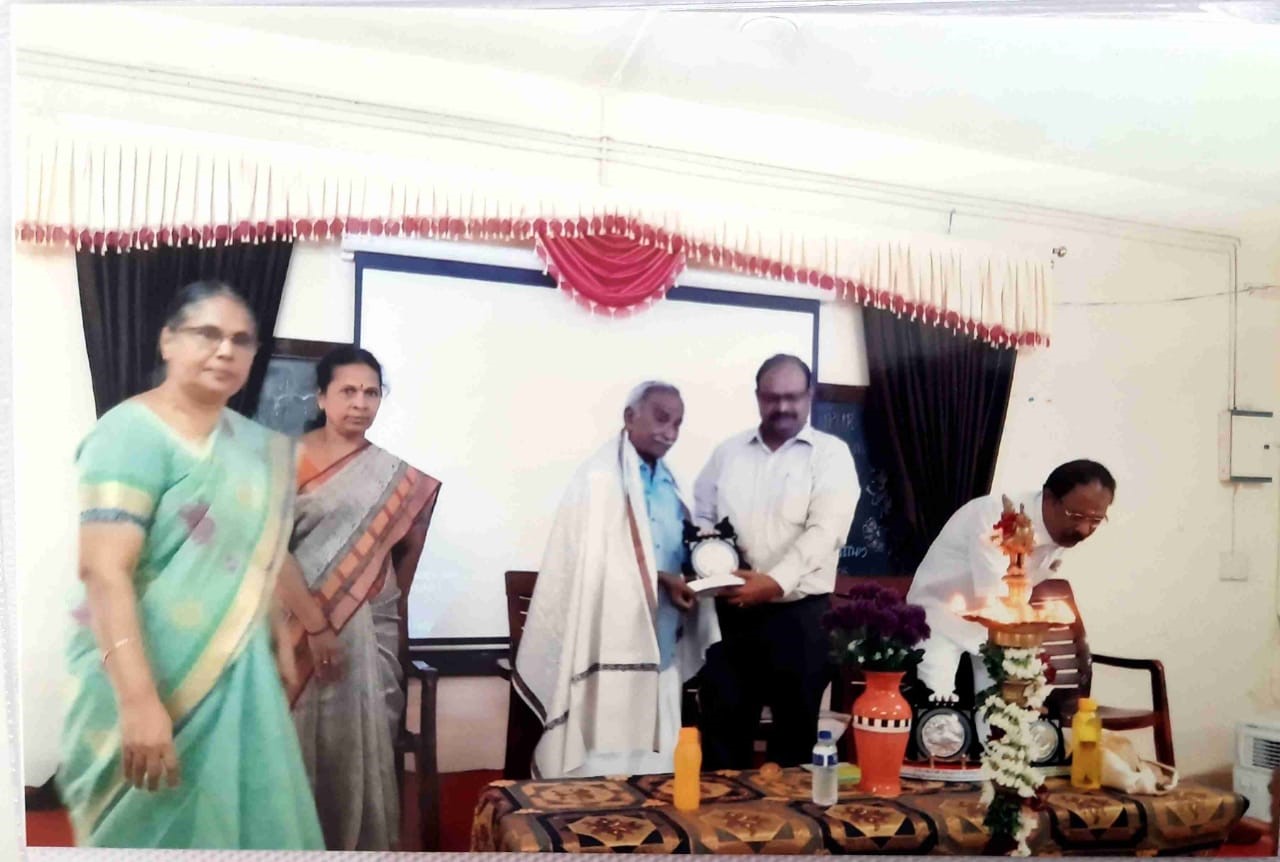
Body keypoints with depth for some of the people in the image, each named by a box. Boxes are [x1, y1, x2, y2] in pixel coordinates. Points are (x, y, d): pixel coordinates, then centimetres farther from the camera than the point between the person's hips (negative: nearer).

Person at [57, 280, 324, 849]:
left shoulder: (253, 443, 7)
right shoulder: (132, 432, -16)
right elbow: (103, 572, -23)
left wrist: (279, 637, 19)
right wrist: (139, 700, -29)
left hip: (237, 676, 7)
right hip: (155, 681, -7)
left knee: (245, 818, 15)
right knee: (159, 829, 8)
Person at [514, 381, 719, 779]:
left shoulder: (667, 484, 15)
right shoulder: (600, 477, -9)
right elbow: (595, 561, -15)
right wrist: (661, 580, -17)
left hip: (659, 642, 8)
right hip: (612, 644, -7)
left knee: (650, 756, 13)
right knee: (604, 756, -2)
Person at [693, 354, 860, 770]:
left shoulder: (831, 454, -2)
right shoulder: (728, 452, 10)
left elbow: (824, 531, -14)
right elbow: (701, 518, 12)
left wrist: (775, 581, -25)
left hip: (800, 613, -3)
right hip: (730, 609, 3)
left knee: (796, 723, 8)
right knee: (723, 720, 10)